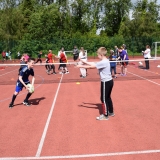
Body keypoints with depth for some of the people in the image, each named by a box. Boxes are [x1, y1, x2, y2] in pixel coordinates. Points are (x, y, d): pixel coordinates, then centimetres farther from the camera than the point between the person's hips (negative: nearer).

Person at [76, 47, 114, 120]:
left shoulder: (103, 62, -21)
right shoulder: (105, 61, 9)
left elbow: (91, 67, -19)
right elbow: (94, 64, 12)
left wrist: (81, 66, -11)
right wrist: (85, 62, 10)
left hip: (106, 82, -10)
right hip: (109, 81, 10)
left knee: (104, 99, 0)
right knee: (107, 98, 20)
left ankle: (105, 115, 9)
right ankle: (111, 112, 32)